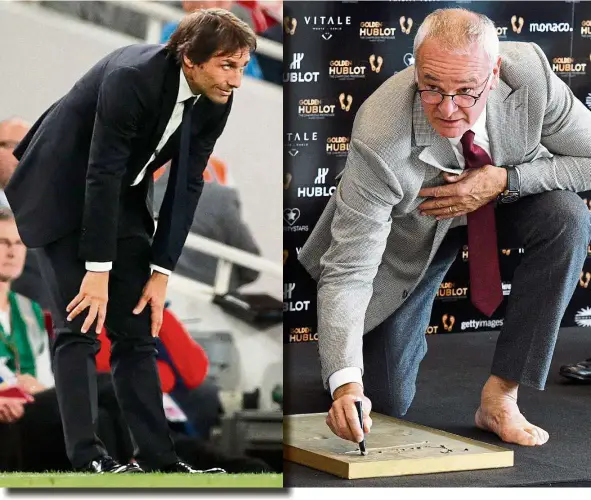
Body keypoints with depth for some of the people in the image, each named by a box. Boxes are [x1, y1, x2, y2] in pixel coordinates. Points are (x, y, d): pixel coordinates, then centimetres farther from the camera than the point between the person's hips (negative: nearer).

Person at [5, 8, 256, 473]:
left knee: (137, 330, 2)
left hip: (122, 198, 7)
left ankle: (159, 460, 3)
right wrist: (98, 271, -26)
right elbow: (102, 174, -29)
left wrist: (162, 272, -9)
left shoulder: (215, 101, -10)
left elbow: (187, 185, -6)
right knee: (80, 327, -11)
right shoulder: (132, 77, -30)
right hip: (63, 192, -7)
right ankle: (87, 461, -10)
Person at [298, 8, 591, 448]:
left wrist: (504, 181, -34)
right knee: (385, 401, 0)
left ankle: (500, 398, -21)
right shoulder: (379, 142, -39)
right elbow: (347, 272, -37)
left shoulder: (530, 73, -32)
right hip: (411, 229, -2)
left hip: (504, 194, 2)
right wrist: (346, 382, -50)